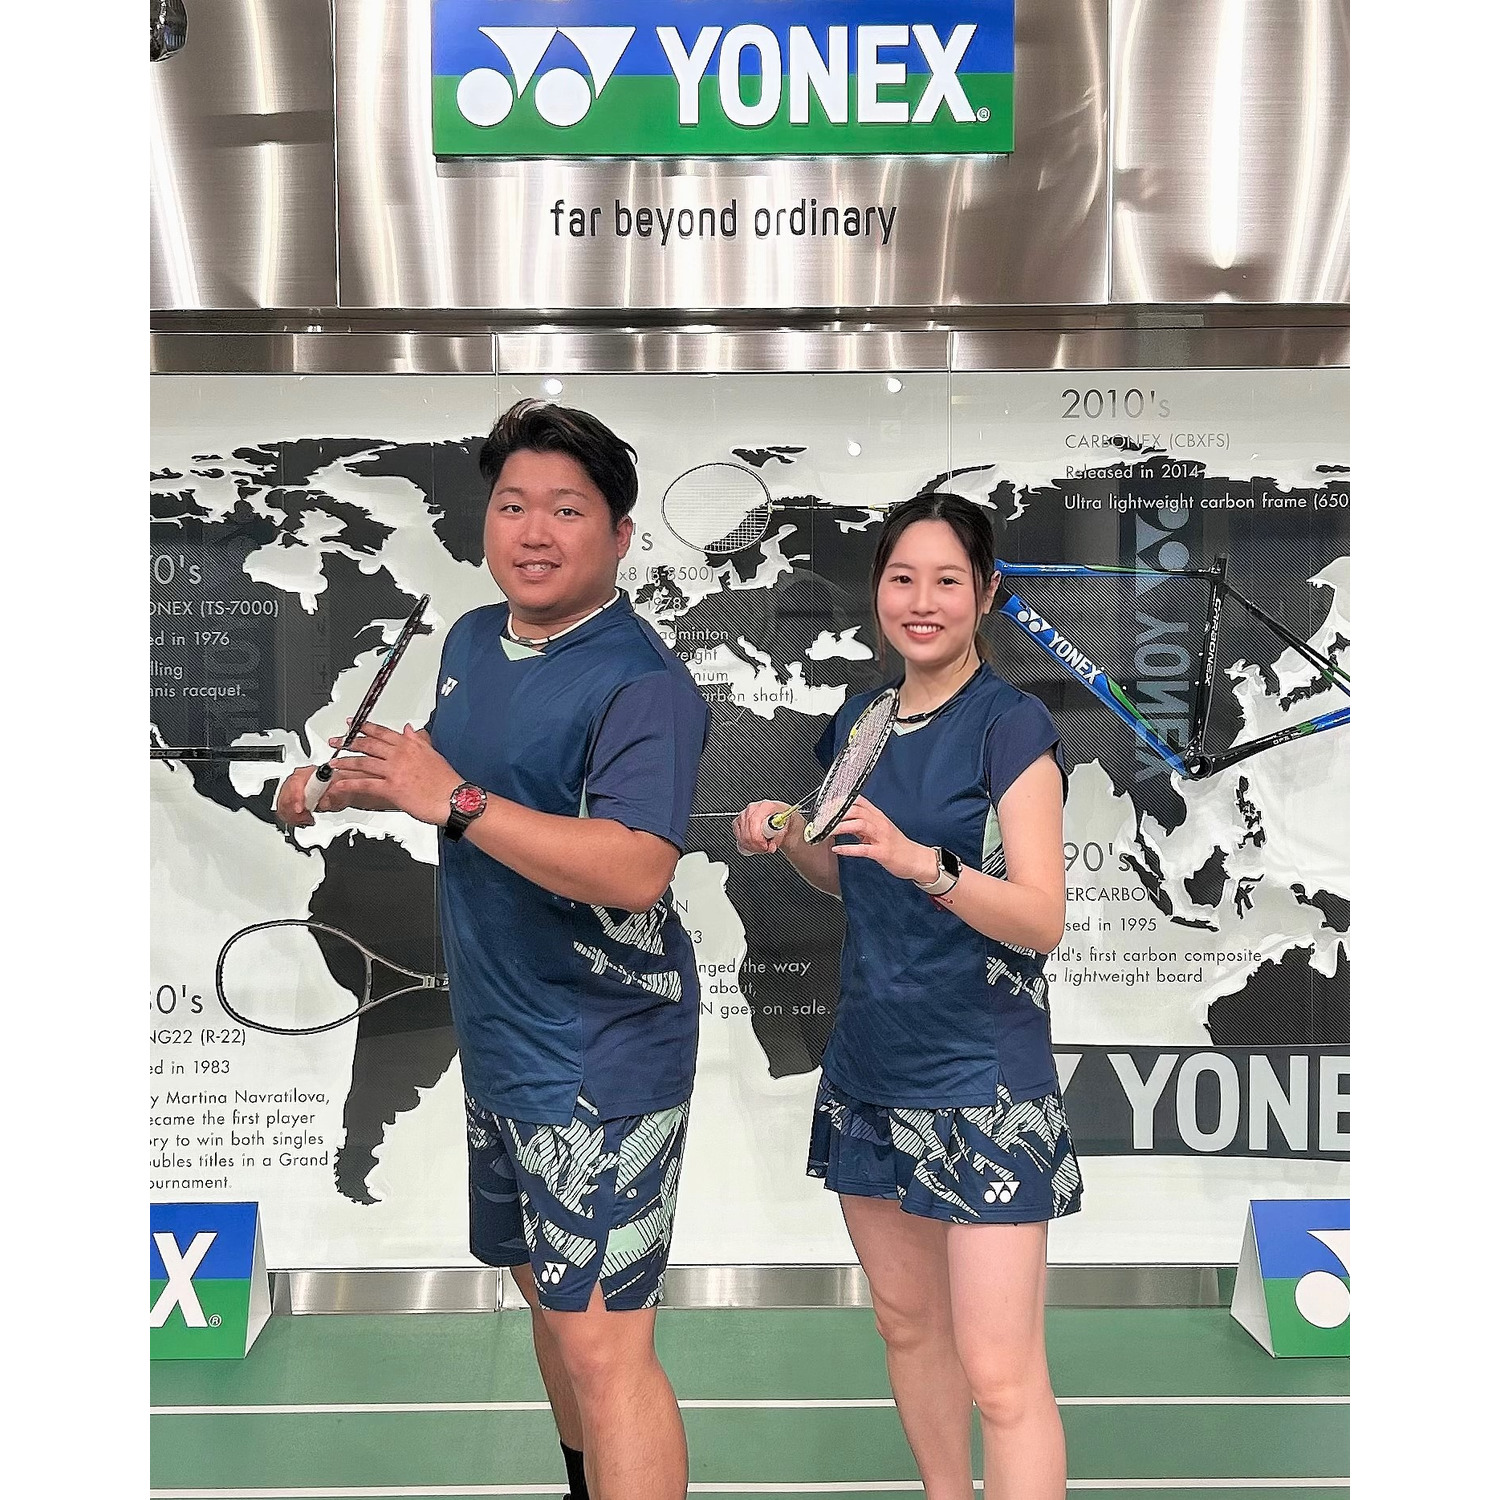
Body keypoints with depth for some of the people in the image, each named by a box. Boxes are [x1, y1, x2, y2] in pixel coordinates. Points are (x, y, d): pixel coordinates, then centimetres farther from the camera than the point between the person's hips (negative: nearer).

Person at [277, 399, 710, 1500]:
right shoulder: (474, 638, 7)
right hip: (498, 1036, 9)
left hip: (601, 1055, -9)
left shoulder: (644, 683, -20)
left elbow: (634, 872, -32)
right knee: (548, 1288, 25)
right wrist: (346, 785, 9)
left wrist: (454, 803, -31)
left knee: (603, 1343, -5)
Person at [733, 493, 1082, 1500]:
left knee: (1000, 1374, -6)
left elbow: (1042, 920, -18)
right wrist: (787, 838, 2)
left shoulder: (1014, 726, -11)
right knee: (905, 1320, 20)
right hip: (870, 1069, 7)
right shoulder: (859, 721, 8)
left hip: (982, 1078, -7)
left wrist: (921, 861, -32)